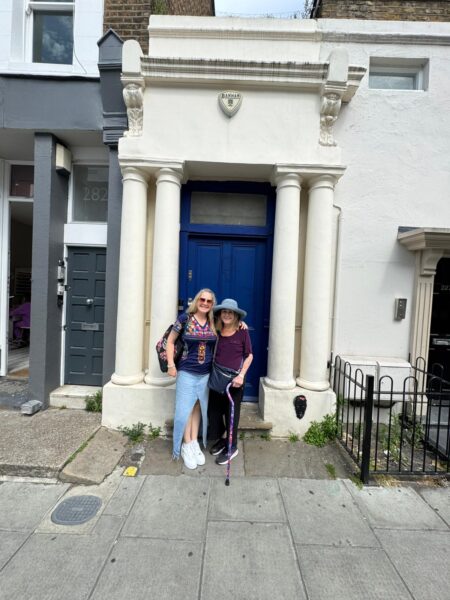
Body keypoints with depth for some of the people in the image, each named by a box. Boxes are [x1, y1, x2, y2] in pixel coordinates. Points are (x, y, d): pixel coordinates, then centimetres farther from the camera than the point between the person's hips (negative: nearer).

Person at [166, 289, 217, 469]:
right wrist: (171, 364, -8)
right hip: (187, 372, -3)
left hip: (206, 373, 4)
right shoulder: (185, 318, -9)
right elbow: (170, 341, -4)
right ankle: (186, 446, 21)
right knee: (185, 409, 2)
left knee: (199, 408, 14)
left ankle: (195, 444, 28)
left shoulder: (214, 322, 1)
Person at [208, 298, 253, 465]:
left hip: (233, 379, -4)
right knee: (213, 411, 13)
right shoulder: (217, 331, 3)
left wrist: (241, 375, -14)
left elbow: (249, 355, -5)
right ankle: (222, 439, 38)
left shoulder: (242, 331, -8)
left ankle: (232, 447, 28)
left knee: (231, 413, 8)